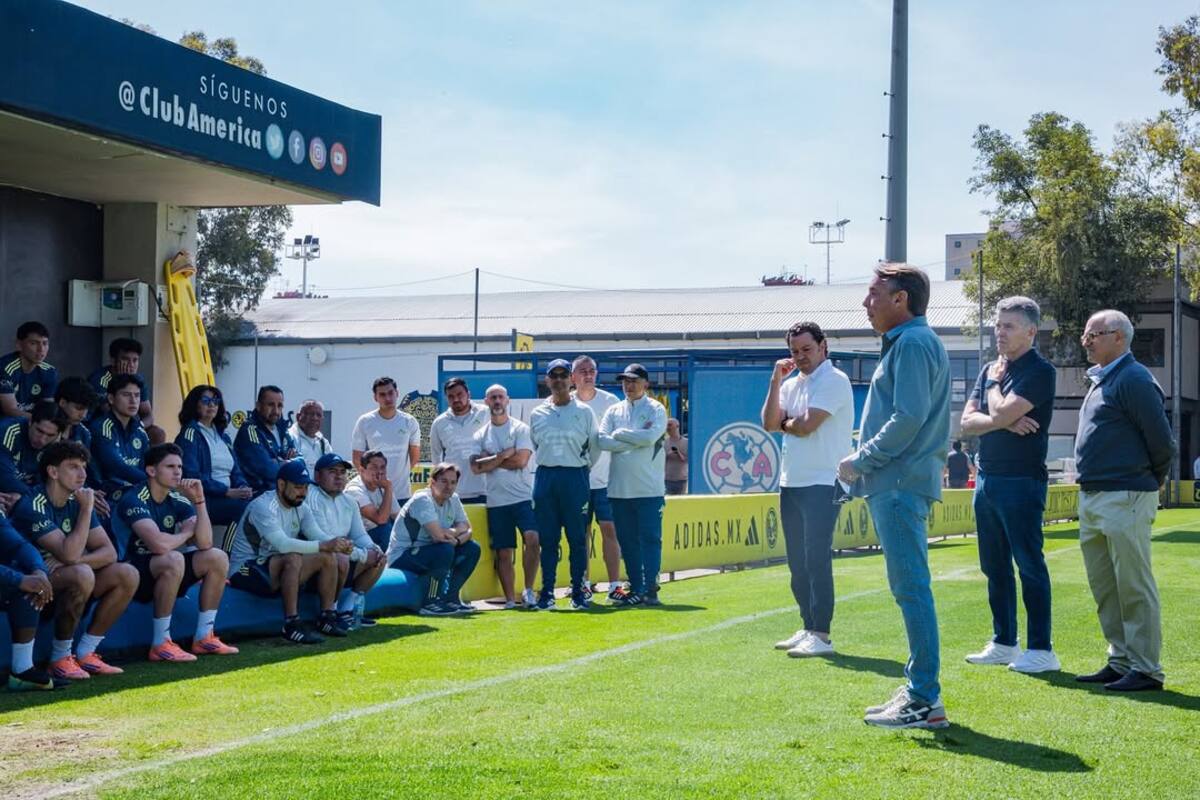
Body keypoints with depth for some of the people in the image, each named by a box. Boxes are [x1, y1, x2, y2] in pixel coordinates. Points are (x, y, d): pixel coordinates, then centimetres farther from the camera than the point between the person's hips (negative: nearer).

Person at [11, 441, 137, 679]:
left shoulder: (77, 501, 4)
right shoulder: (33, 506, -20)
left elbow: (109, 552, -1)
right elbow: (70, 553, -30)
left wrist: (76, 561, -19)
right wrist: (87, 510, -21)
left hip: (65, 577, 8)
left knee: (127, 575, -9)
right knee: (82, 575, -36)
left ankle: (85, 653, -4)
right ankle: (60, 658, -18)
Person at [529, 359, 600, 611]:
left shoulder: (584, 412, 3)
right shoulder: (537, 414, 10)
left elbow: (596, 445, 9)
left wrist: (583, 467, 10)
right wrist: (547, 466, 14)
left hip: (575, 478, -2)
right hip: (545, 477, 2)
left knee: (577, 538, -1)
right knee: (547, 539, 3)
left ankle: (578, 592, 5)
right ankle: (546, 593, 8)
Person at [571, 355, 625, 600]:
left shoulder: (610, 401, 2)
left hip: (606, 477, -1)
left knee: (609, 530, -5)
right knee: (581, 532, 5)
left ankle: (615, 586, -5)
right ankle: (584, 585, 12)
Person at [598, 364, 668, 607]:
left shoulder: (656, 409, 1)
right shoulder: (614, 411, 12)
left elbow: (650, 436, -17)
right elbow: (603, 441, -3)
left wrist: (621, 434, -6)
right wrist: (637, 439, -11)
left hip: (649, 488, -4)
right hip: (619, 487, 4)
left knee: (650, 538, -5)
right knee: (627, 541, 7)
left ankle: (650, 589, -5)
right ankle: (636, 589, 13)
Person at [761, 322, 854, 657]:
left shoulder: (833, 380, -9)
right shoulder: (791, 384, 15)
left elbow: (805, 426, -18)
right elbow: (769, 423, 2)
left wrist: (783, 423, 3)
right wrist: (776, 380, -1)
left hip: (822, 483, -8)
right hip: (791, 482, 8)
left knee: (816, 559, -10)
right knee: (797, 563, 11)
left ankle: (821, 635, -9)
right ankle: (808, 628, 19)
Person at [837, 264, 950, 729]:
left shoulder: (912, 344, -12)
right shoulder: (905, 343, 20)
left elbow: (909, 417, -21)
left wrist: (861, 461, -12)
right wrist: (866, 465, 13)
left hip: (901, 485, -11)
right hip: (897, 484, 11)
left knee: (910, 587, -9)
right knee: (908, 588, 13)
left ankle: (925, 700, -7)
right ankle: (918, 691, 19)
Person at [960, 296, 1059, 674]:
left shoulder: (1040, 372, -9)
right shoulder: (990, 369, 15)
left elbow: (1002, 414, -20)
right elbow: (968, 421, 6)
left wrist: (995, 382, -1)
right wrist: (1004, 422, -11)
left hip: (1021, 481, -8)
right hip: (987, 478, 8)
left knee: (1029, 565, -6)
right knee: (994, 567, 12)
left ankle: (1040, 650, -3)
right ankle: (1003, 643, 21)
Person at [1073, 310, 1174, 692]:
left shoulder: (1134, 380, -13)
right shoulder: (1099, 380, 16)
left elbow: (1162, 441, -14)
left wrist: (1150, 482, 0)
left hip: (1125, 499, -10)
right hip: (1092, 499, 10)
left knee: (1133, 588, -5)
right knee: (1104, 587, 13)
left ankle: (1145, 669, 1)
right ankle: (1121, 662, 21)